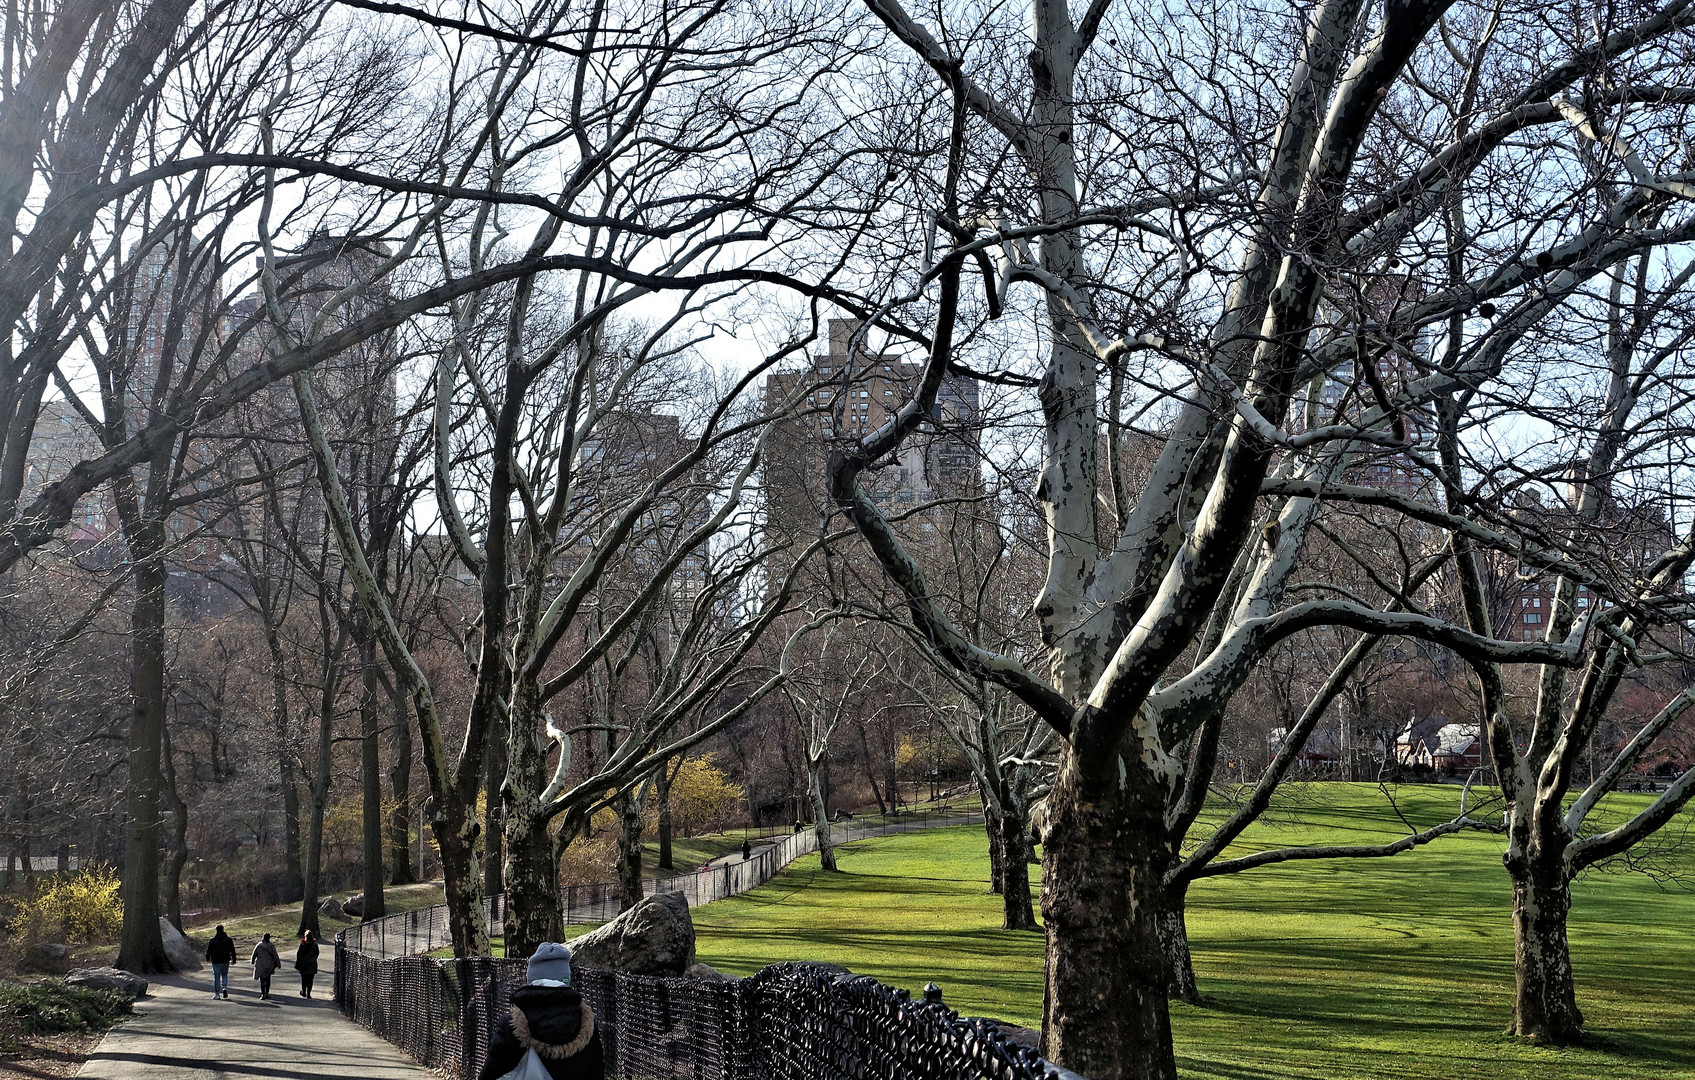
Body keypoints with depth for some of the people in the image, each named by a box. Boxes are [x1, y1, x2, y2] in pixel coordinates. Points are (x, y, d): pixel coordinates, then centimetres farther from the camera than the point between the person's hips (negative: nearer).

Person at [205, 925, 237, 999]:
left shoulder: (212, 940, -6)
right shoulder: (229, 939, 0)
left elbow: (209, 950, 1)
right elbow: (232, 950, 3)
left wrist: (208, 958, 18)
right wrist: (233, 960, 11)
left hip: (216, 961, -2)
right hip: (225, 961, 2)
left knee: (216, 976, 6)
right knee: (224, 975, 17)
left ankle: (216, 993, 5)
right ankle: (224, 987, -7)